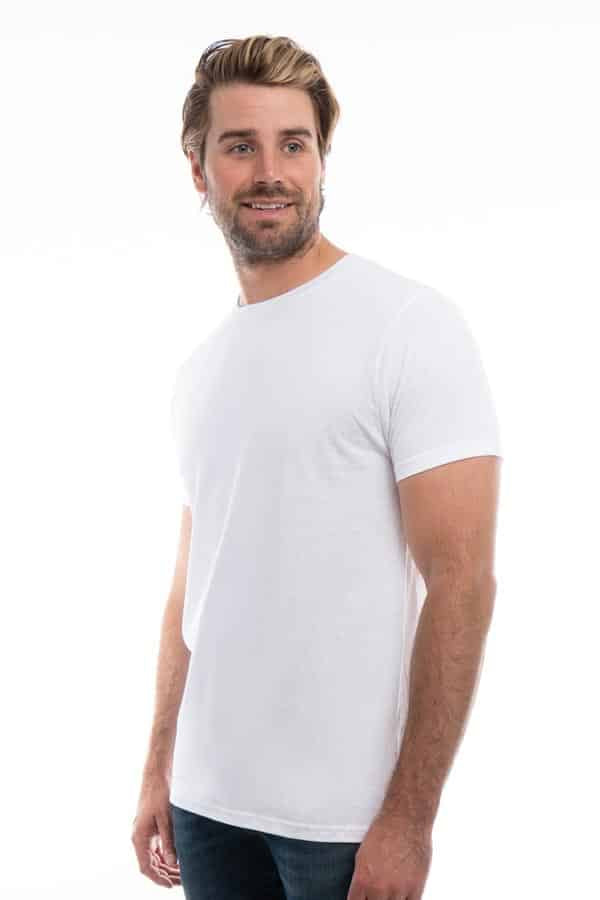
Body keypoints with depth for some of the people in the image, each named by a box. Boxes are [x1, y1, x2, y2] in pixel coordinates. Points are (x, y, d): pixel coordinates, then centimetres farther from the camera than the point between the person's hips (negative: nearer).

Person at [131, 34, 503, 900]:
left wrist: (409, 818, -17)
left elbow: (460, 581, -14)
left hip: (345, 812, -5)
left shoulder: (410, 325, -10)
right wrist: (159, 770, 12)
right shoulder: (199, 367, 9)